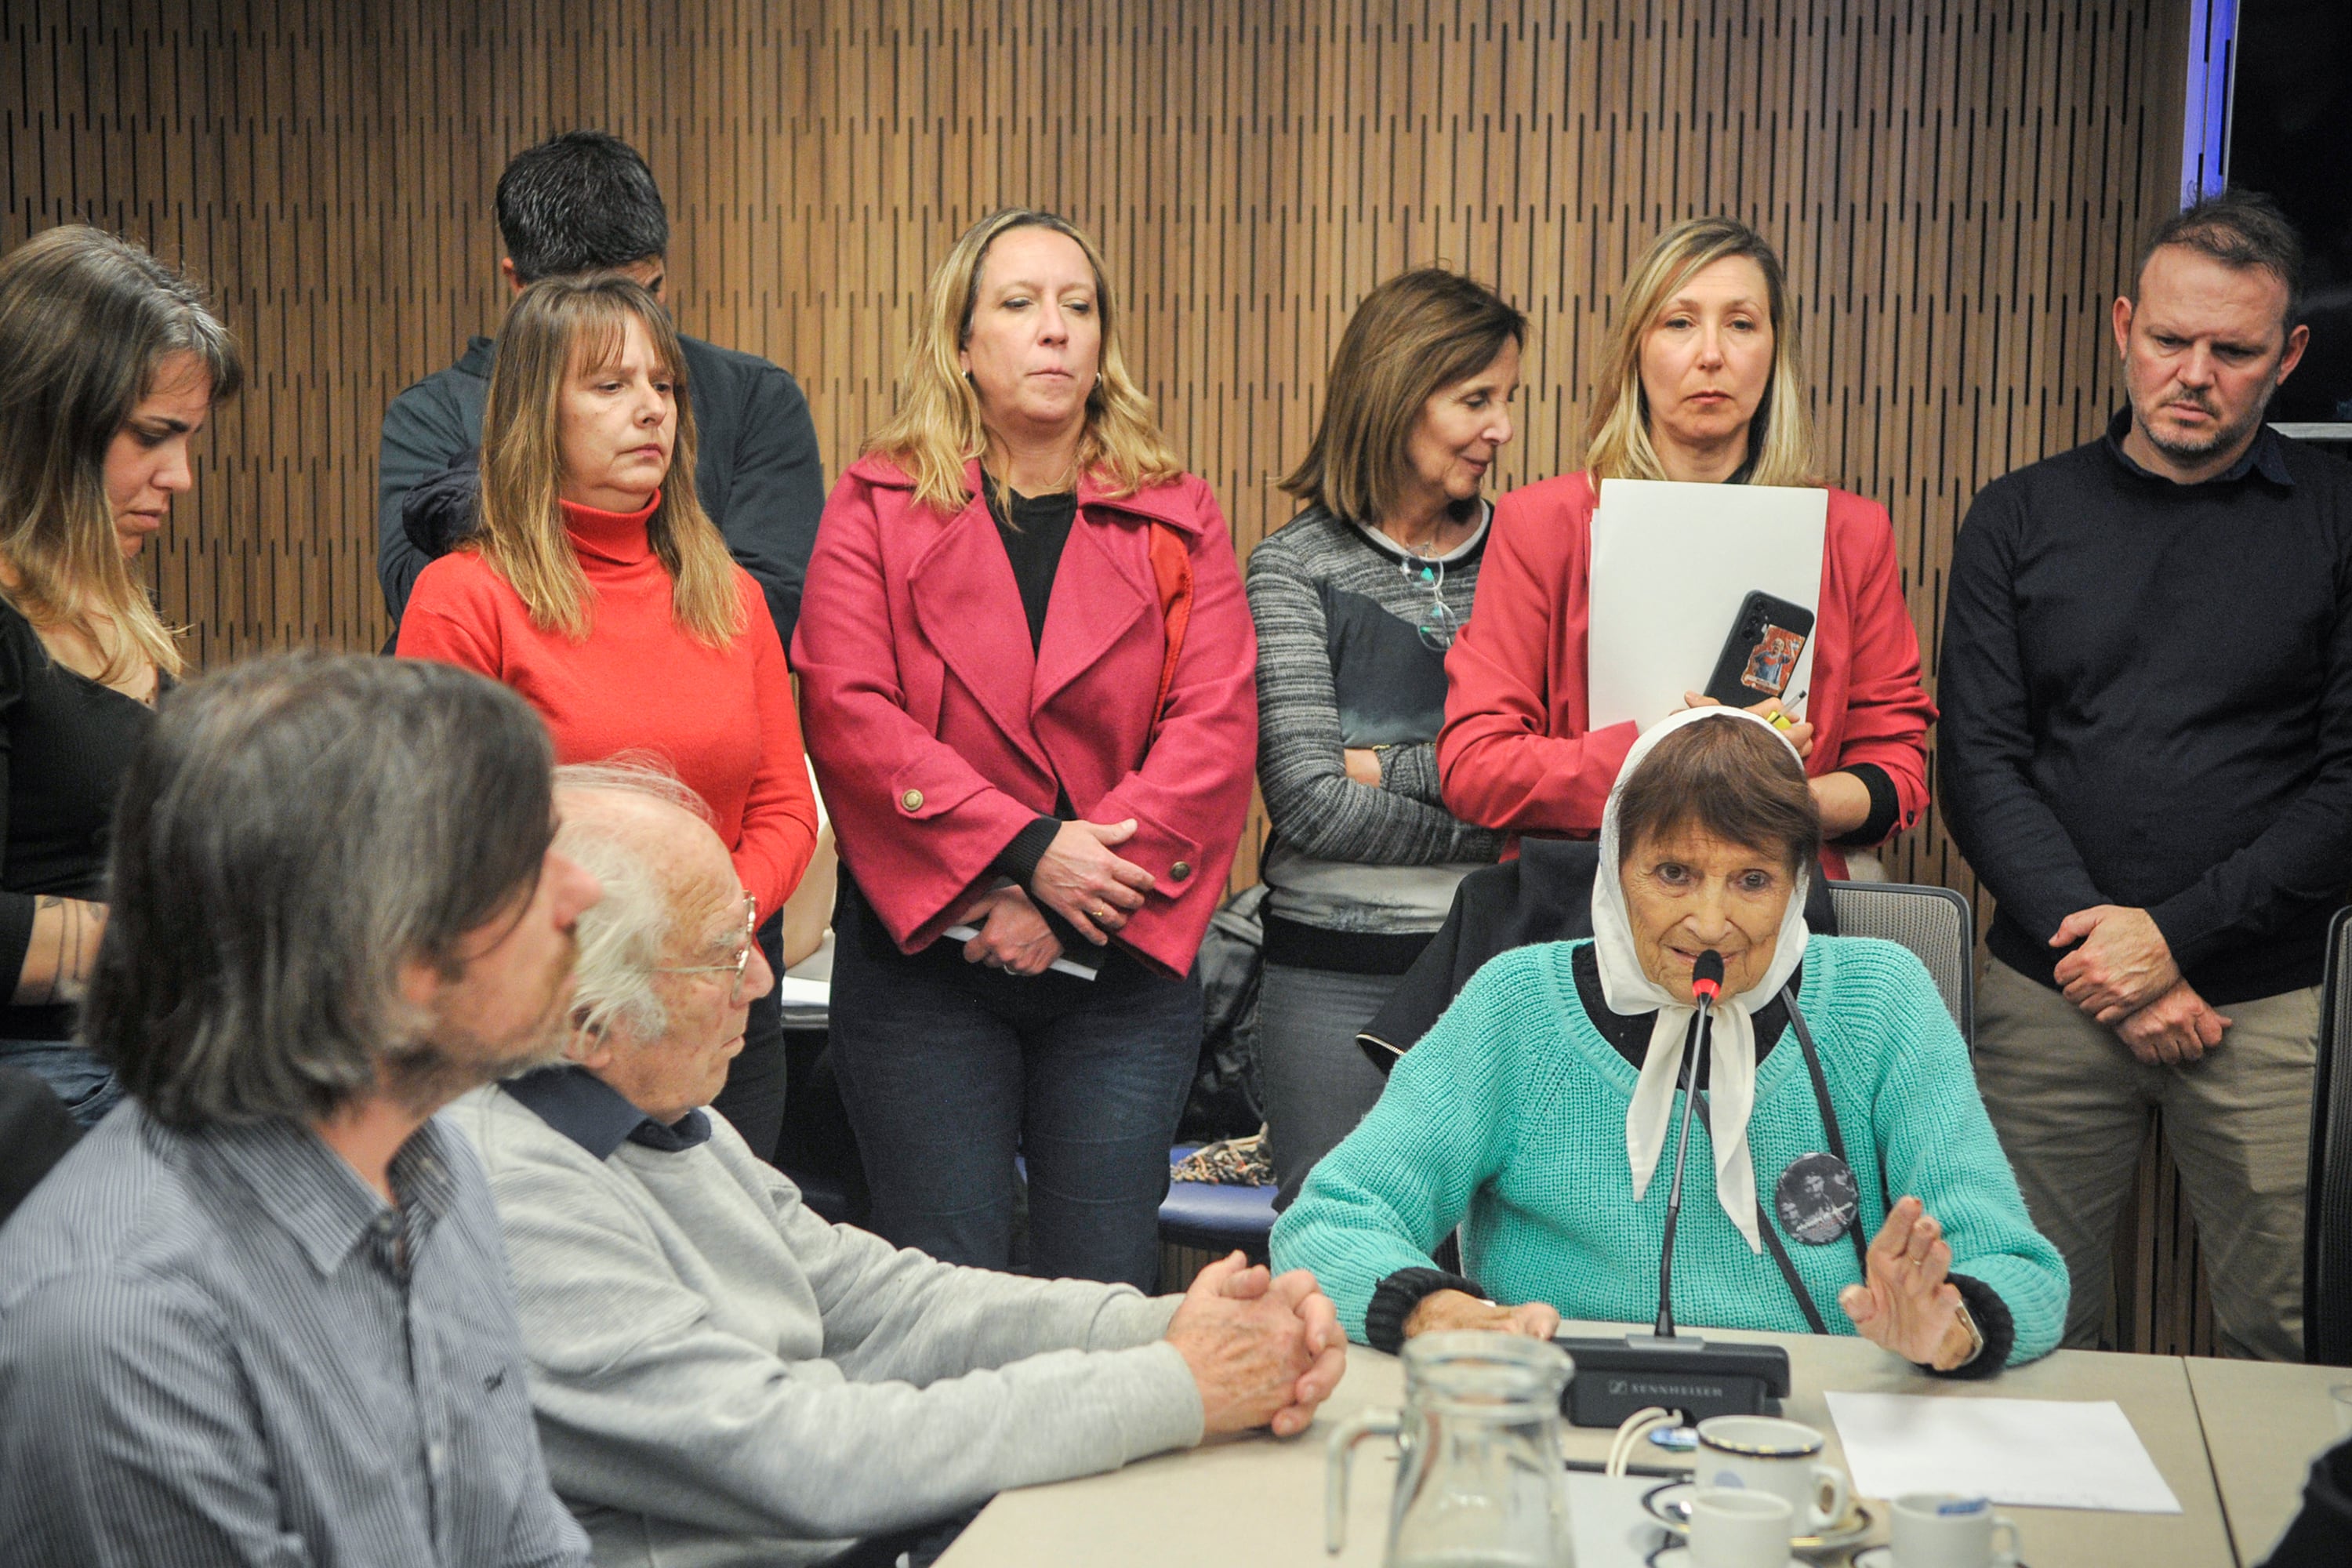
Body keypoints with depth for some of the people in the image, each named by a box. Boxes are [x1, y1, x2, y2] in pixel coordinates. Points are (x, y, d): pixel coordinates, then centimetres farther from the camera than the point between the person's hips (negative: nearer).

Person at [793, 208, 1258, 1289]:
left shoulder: (1178, 521, 7)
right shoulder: (879, 505, 4)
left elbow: (1215, 730, -4)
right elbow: (848, 711, -8)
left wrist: (1060, 907, -14)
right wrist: (1027, 851, -17)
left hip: (1123, 960, 1)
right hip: (924, 956, -1)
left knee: (1106, 1302, 3)